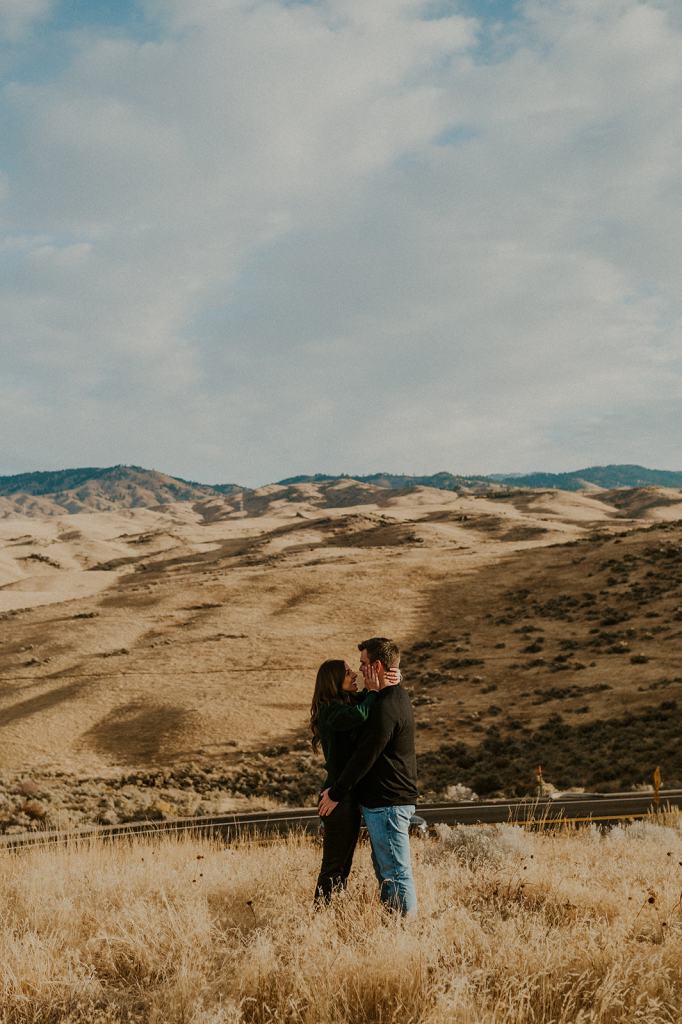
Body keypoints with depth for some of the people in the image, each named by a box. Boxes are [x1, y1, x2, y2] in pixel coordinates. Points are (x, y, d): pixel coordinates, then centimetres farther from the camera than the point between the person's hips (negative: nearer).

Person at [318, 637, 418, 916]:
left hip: (387, 803, -11)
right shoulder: (398, 697, 12)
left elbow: (364, 757, -19)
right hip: (386, 800, 11)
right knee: (384, 869, 17)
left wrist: (336, 793, -10)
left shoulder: (387, 707, -21)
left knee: (396, 872, -4)